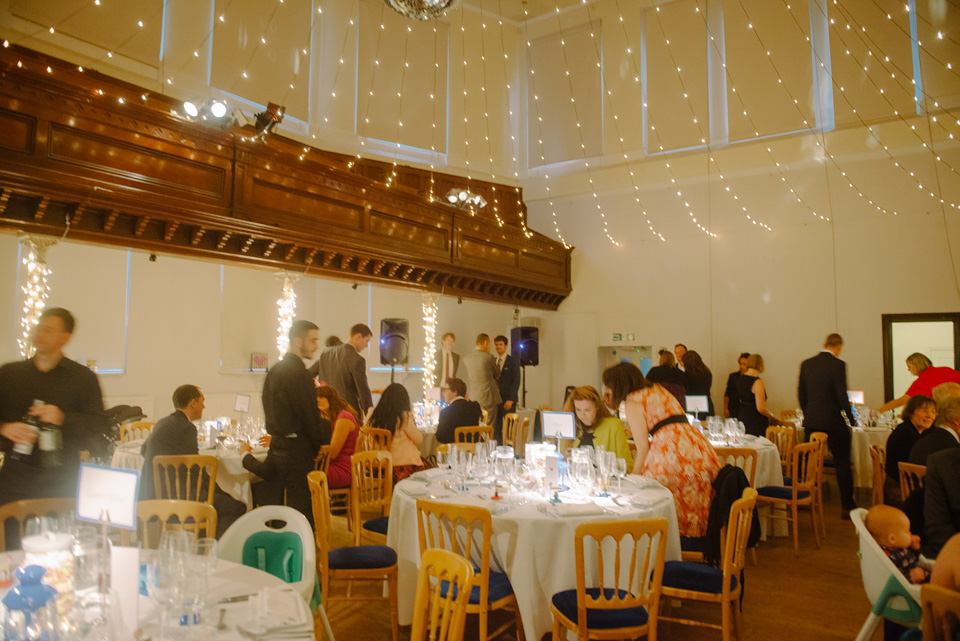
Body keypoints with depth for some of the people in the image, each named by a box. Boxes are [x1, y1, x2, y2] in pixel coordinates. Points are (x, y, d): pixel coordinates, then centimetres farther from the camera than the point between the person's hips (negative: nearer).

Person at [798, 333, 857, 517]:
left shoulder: (806, 364, 5)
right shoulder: (838, 364, -12)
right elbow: (842, 396, -14)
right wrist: (852, 420, -2)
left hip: (811, 421, 5)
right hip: (833, 421, -5)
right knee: (843, 464, 7)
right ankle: (847, 506, 12)